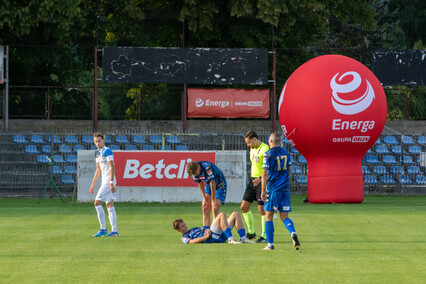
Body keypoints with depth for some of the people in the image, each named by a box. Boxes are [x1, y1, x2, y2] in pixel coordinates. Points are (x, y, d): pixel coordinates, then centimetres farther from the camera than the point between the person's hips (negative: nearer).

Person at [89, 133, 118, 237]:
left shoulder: (107, 151, -12)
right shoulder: (98, 153, 17)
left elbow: (112, 167, -17)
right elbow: (98, 170, 24)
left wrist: (111, 183, -23)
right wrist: (92, 184, 23)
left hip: (108, 181, -9)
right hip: (104, 181, 9)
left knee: (97, 202, -12)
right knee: (110, 205, 6)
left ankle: (103, 229, -10)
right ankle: (114, 231, 6)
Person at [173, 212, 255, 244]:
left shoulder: (195, 229, 39)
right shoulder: (184, 238, 13)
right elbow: (191, 241, -8)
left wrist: (207, 230, -2)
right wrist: (205, 237, -19)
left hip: (221, 236, 9)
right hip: (211, 237, -9)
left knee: (236, 214, 7)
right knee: (222, 215, -25)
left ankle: (243, 238, -10)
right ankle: (231, 239, -35)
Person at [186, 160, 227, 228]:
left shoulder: (207, 167, -34)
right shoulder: (194, 170, -13)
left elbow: (212, 183, -27)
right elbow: (200, 183, 1)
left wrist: (213, 200, -18)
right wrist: (204, 198, 0)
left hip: (219, 186, -6)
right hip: (209, 186, 6)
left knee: (215, 209, -17)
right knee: (205, 209, -1)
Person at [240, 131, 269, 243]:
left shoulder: (265, 149, -15)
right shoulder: (252, 149, 13)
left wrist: (260, 178, -33)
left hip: (262, 182, -9)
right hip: (252, 180, 9)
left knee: (262, 209, -6)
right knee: (244, 206, 6)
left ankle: (264, 236, 2)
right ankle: (251, 232, 17)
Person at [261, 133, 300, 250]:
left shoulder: (268, 154, -7)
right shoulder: (285, 153, 10)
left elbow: (264, 173, -11)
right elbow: (290, 171, 16)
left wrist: (263, 190, -9)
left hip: (272, 189, -5)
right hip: (285, 190, 5)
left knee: (269, 216, 6)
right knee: (284, 217, 7)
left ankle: (270, 244, 5)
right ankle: (293, 233, -21)